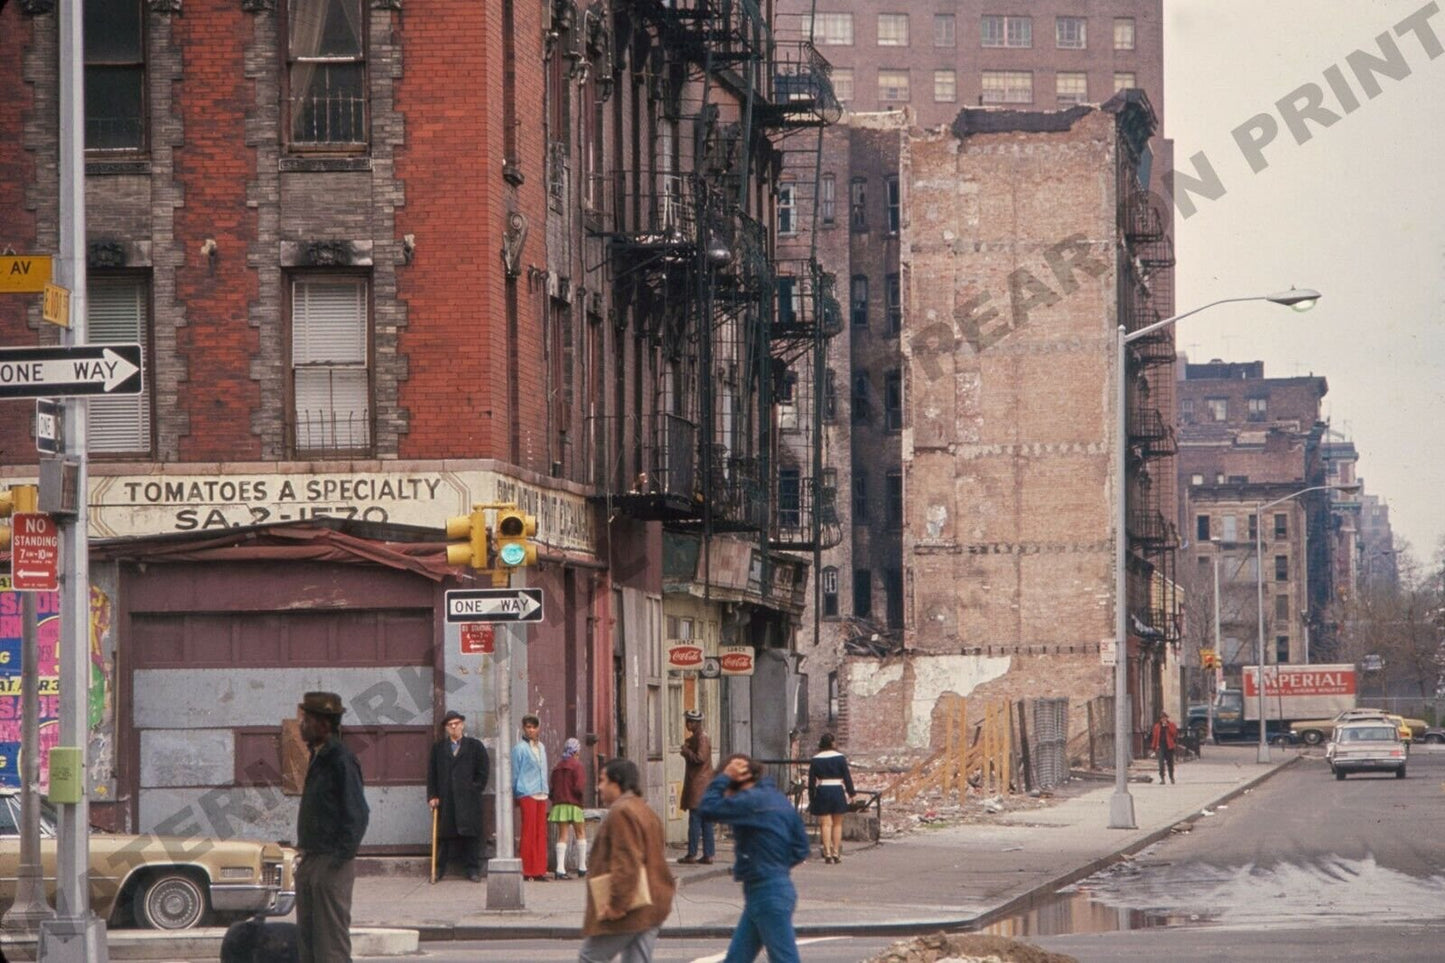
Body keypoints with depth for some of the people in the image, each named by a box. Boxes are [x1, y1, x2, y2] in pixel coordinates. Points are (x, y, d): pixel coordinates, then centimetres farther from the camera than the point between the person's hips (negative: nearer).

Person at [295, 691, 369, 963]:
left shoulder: (341, 761, -15)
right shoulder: (319, 757, 14)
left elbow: (357, 815, -18)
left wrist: (340, 858, -19)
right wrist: (305, 853, 15)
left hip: (332, 867, -10)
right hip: (311, 863, 10)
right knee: (307, 938, 12)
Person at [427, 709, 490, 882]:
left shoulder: (475, 746, 9)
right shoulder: (438, 748, 13)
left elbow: (484, 770, 7)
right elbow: (431, 774, 10)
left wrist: (476, 789, -2)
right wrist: (432, 796, 0)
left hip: (468, 798, -1)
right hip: (445, 800, 1)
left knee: (470, 835, -2)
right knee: (444, 835, 1)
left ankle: (472, 869, 2)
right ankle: (438, 869, 6)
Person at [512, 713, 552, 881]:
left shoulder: (541, 747, 15)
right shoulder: (520, 748, -5)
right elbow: (515, 773, -2)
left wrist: (545, 790, 14)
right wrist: (514, 794, 0)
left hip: (541, 794, 7)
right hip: (527, 794, -7)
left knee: (541, 832, 5)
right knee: (529, 832, -6)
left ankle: (539, 870, 8)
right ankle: (527, 871, -3)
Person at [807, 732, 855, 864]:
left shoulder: (816, 760, 0)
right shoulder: (840, 758, -2)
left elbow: (811, 781, 1)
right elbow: (847, 777, -1)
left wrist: (811, 798, 6)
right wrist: (851, 793, 6)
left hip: (822, 792, 0)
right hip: (837, 791, 0)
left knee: (825, 824, 1)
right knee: (837, 824, 9)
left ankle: (827, 853, -7)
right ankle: (836, 853, 7)